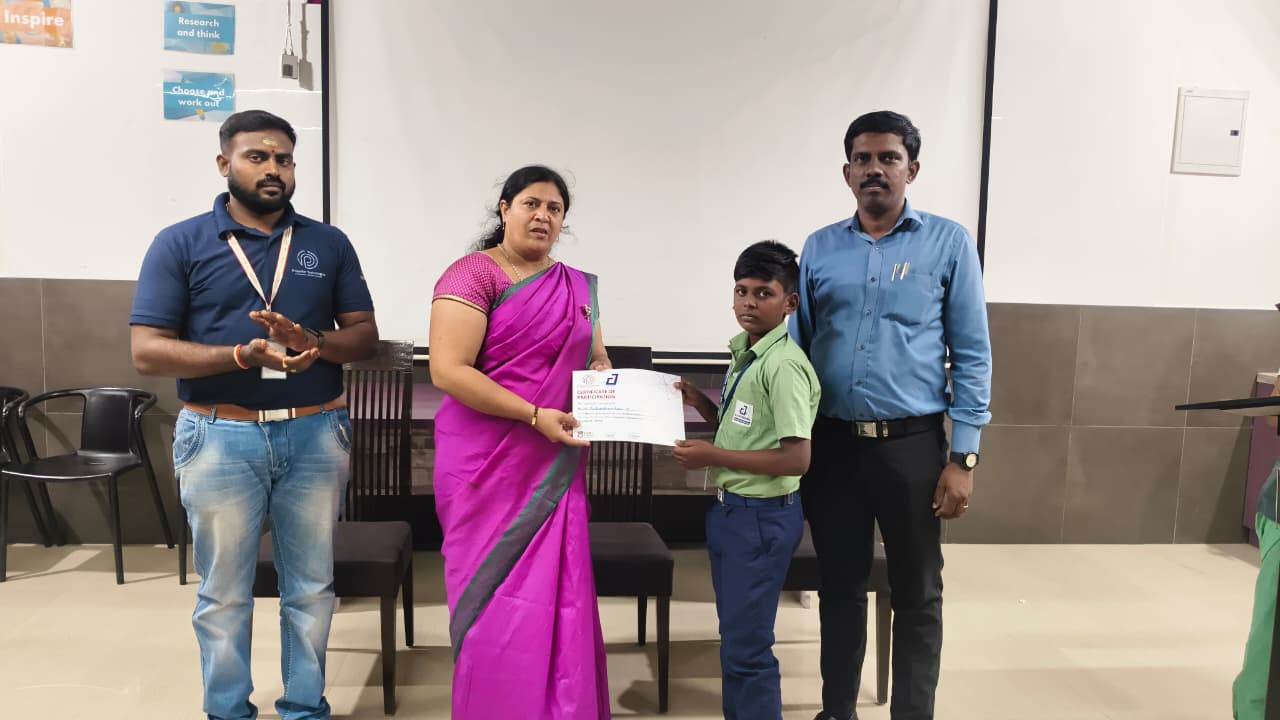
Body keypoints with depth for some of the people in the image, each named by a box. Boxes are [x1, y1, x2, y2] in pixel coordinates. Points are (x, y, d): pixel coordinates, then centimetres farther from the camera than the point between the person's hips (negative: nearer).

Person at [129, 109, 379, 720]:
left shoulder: (328, 244, 7)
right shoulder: (179, 244, 0)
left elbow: (366, 335, 5)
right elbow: (147, 351, -6)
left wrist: (312, 342, -16)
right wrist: (244, 355, -20)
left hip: (315, 434, 2)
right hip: (220, 438, -2)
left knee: (311, 587, 11)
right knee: (224, 594, 10)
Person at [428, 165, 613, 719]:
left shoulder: (578, 286, 12)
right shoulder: (472, 275, -7)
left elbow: (597, 360, 20)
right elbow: (448, 370, -16)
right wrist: (535, 414, -20)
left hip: (555, 470, 5)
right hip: (489, 469, -5)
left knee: (558, 601, 9)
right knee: (500, 603, 3)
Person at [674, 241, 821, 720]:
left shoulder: (784, 364, -20)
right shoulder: (744, 354, 9)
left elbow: (796, 459, -25)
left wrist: (713, 456, -21)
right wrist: (700, 403, 5)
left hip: (763, 515, -9)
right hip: (729, 508, 9)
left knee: (747, 645, 0)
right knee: (734, 636, 20)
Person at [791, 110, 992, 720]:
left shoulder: (948, 243, 0)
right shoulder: (819, 247, 7)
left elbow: (972, 355, -2)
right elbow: (795, 347, 10)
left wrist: (963, 457, -8)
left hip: (911, 446, -2)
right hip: (831, 444, 3)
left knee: (917, 595, 9)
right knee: (840, 587, 15)